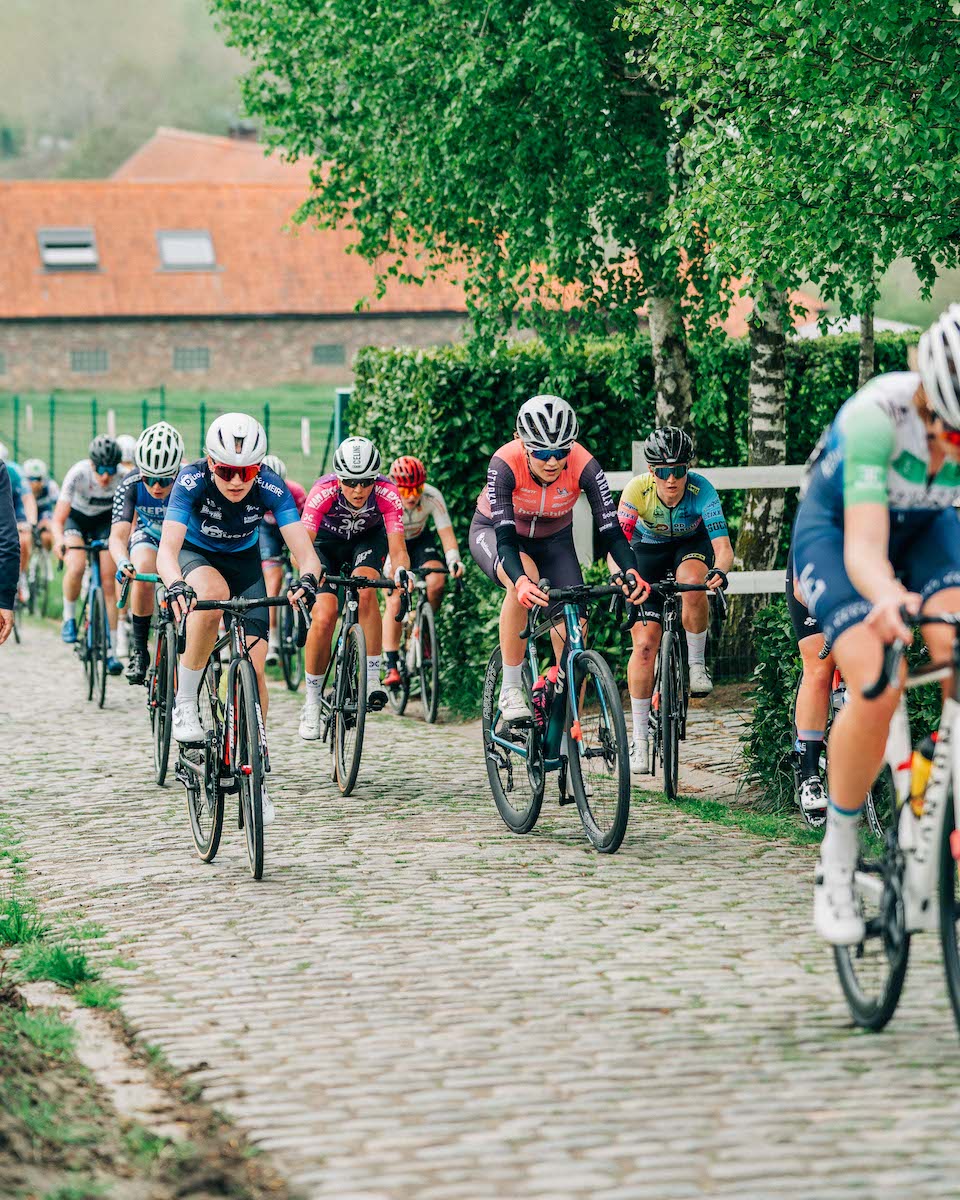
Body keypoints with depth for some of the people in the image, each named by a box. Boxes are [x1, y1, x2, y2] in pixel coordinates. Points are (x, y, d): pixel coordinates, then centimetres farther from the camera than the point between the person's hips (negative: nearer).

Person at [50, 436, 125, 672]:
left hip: (106, 520, 1)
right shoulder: (78, 473, -33)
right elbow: (58, 519, -32)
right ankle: (69, 617, -2)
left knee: (109, 583, -9)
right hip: (77, 517, -1)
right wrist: (58, 539, -52)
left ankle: (111, 651, -2)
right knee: (76, 568, -29)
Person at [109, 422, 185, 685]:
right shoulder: (130, 485, -31)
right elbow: (118, 535, -36)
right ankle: (139, 649, -17)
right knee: (144, 572, -30)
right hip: (149, 536, 0)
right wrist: (122, 562, -58)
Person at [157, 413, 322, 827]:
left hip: (243, 559, 2)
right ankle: (185, 703, -24)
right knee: (212, 593, -38)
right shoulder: (192, 481, -32)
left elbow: (304, 549, -35)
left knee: (254, 664, -10)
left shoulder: (271, 488, -29)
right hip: (196, 555, -2)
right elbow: (167, 550, -42)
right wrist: (175, 586, -63)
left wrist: (307, 579, -58)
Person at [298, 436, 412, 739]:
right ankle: (312, 702, -2)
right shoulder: (324, 491, -35)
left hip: (368, 538, 0)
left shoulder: (387, 494, -33)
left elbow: (397, 548, -37)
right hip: (327, 541, 0)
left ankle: (372, 679, -25)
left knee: (364, 587, -32)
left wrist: (402, 571, -59)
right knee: (324, 616, -19)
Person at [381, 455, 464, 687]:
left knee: (436, 583, -25)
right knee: (395, 601, -18)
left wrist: (454, 560, -45)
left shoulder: (432, 497, -28)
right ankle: (391, 667, -14)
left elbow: (446, 532, -26)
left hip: (419, 541, 2)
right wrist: (391, 570, -55)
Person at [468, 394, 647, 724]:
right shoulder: (505, 464, -36)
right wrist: (521, 581, -60)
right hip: (493, 532, -3)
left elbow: (610, 528, -34)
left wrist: (631, 572, -52)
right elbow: (506, 537, -42)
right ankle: (511, 690, -26)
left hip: (553, 539, 3)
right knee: (523, 577, -37)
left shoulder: (583, 465, -31)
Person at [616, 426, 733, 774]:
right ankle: (640, 738, -1)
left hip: (692, 543, 0)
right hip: (649, 549, 0)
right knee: (644, 643, -11)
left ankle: (697, 664, -14)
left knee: (692, 581, -38)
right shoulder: (637, 491, -30)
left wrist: (719, 570, -60)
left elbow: (723, 547, -38)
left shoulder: (702, 490, -32)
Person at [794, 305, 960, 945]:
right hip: (837, 526, -3)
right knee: (879, 688, -25)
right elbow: (864, 548, -44)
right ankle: (838, 855, -5)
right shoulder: (878, 414, -38)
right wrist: (889, 597, -68)